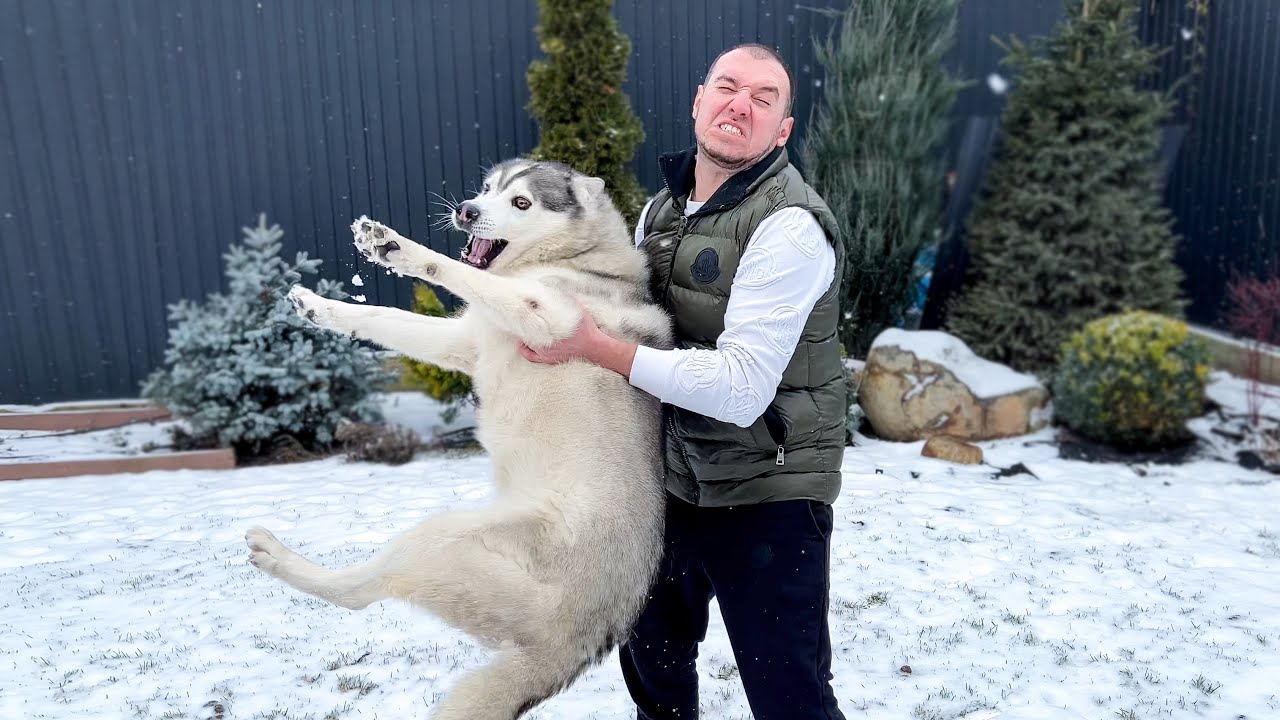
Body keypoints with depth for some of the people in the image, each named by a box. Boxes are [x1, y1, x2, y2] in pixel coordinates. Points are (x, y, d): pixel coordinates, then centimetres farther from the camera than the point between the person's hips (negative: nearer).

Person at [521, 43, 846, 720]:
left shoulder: (789, 226, -20)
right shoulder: (661, 208, 6)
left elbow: (741, 390, -27)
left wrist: (595, 347, -30)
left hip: (767, 493, -7)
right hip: (672, 478, 8)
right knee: (651, 663, 25)